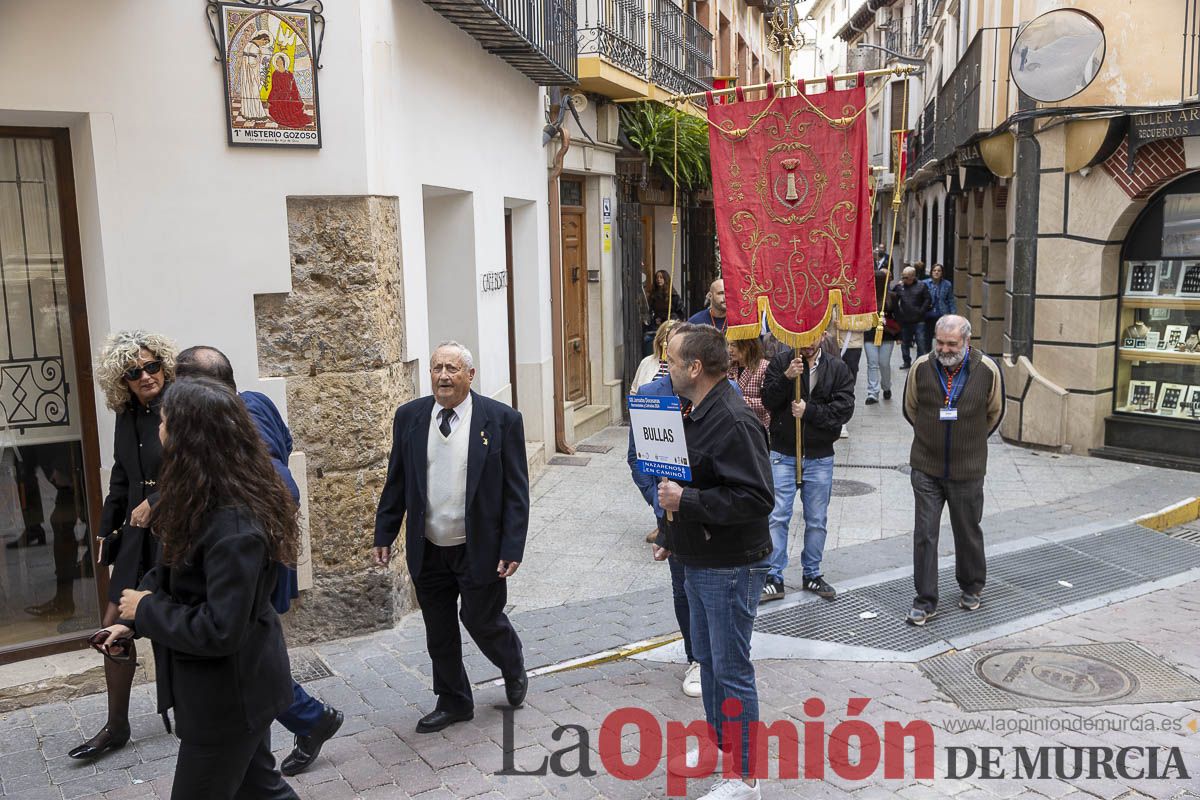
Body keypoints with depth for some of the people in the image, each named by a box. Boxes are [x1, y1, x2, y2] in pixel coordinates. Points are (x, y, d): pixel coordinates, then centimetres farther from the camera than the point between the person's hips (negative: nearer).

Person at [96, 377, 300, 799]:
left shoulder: (233, 525, -31)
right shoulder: (210, 502, 1)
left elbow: (220, 631, -30)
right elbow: (172, 572, 8)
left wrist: (146, 610, -17)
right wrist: (134, 619, -6)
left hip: (228, 696, -9)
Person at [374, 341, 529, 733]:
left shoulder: (501, 419, -9)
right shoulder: (409, 417, 1)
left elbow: (516, 490, -8)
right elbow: (396, 481, 7)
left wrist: (512, 548, -12)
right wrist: (384, 535, 5)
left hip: (479, 549, -3)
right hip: (428, 550, 4)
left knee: (483, 621, 7)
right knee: (439, 633, 13)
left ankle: (514, 669, 39)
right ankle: (453, 702, 33)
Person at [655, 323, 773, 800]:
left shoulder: (734, 421, -23)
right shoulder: (695, 414, 9)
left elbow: (755, 498, -29)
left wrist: (685, 501, -26)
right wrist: (671, 538, 21)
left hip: (731, 567, -10)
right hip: (698, 560, 10)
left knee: (731, 668, 1)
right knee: (707, 658, 21)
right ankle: (717, 742, 39)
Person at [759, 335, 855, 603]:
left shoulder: (838, 368, -1)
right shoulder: (781, 362, -3)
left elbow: (844, 408, -9)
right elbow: (769, 401, -11)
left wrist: (809, 410, -17)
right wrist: (786, 378, -25)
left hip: (820, 457, 1)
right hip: (783, 454, -1)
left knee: (817, 520, 12)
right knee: (777, 517, -1)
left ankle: (812, 575, 27)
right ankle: (774, 579, 8)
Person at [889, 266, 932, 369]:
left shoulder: (921, 286, -4)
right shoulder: (899, 286, 2)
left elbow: (927, 300, -2)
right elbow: (894, 301, 5)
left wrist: (921, 312, -9)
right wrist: (897, 314, -3)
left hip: (918, 320, -3)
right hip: (904, 320, 3)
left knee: (920, 342, -2)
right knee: (905, 342, 13)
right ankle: (907, 361, 26)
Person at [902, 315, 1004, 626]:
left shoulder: (987, 370, -8)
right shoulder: (921, 367, -6)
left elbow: (994, 413, 10)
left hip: (967, 470, 0)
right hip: (926, 468, 0)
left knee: (968, 531, 14)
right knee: (924, 534, 0)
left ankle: (971, 588, 37)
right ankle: (925, 601, 9)